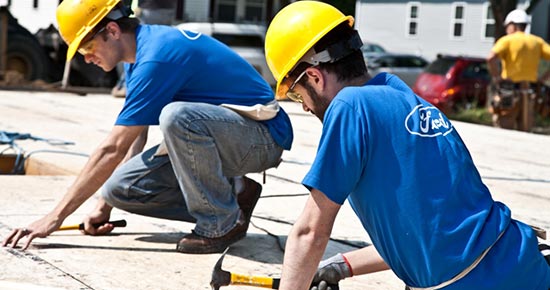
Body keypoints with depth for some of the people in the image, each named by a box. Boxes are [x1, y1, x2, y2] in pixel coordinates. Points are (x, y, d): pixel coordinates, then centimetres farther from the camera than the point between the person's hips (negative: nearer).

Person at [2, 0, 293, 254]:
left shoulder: (156, 58, -24)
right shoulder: (139, 53, 7)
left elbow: (113, 149, -25)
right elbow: (134, 139, 13)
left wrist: (55, 217, -21)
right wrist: (104, 205, 9)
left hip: (263, 136, -9)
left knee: (176, 116, -38)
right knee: (120, 188, -4)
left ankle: (221, 223, -18)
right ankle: (232, 193, 6)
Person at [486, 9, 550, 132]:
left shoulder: (507, 40, -3)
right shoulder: (537, 41, 11)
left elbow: (491, 58, -22)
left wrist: (496, 77, -10)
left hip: (509, 93, -5)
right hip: (529, 94, 5)